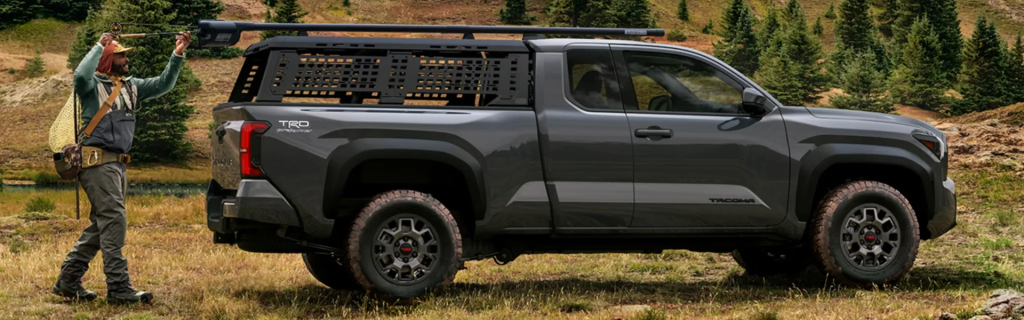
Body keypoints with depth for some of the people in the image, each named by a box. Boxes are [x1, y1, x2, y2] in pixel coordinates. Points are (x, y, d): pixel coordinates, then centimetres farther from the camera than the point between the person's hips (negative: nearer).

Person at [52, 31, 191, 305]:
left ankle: (68, 281, 18)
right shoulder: (93, 85, -4)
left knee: (101, 225, 11)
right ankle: (118, 288, -16)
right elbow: (81, 75, -27)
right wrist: (100, 46, -17)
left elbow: (163, 84, 15)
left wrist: (177, 55, 3)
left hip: (117, 164, 9)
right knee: (114, 221, -15)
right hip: (97, 161, -9)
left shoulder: (131, 87, 18)